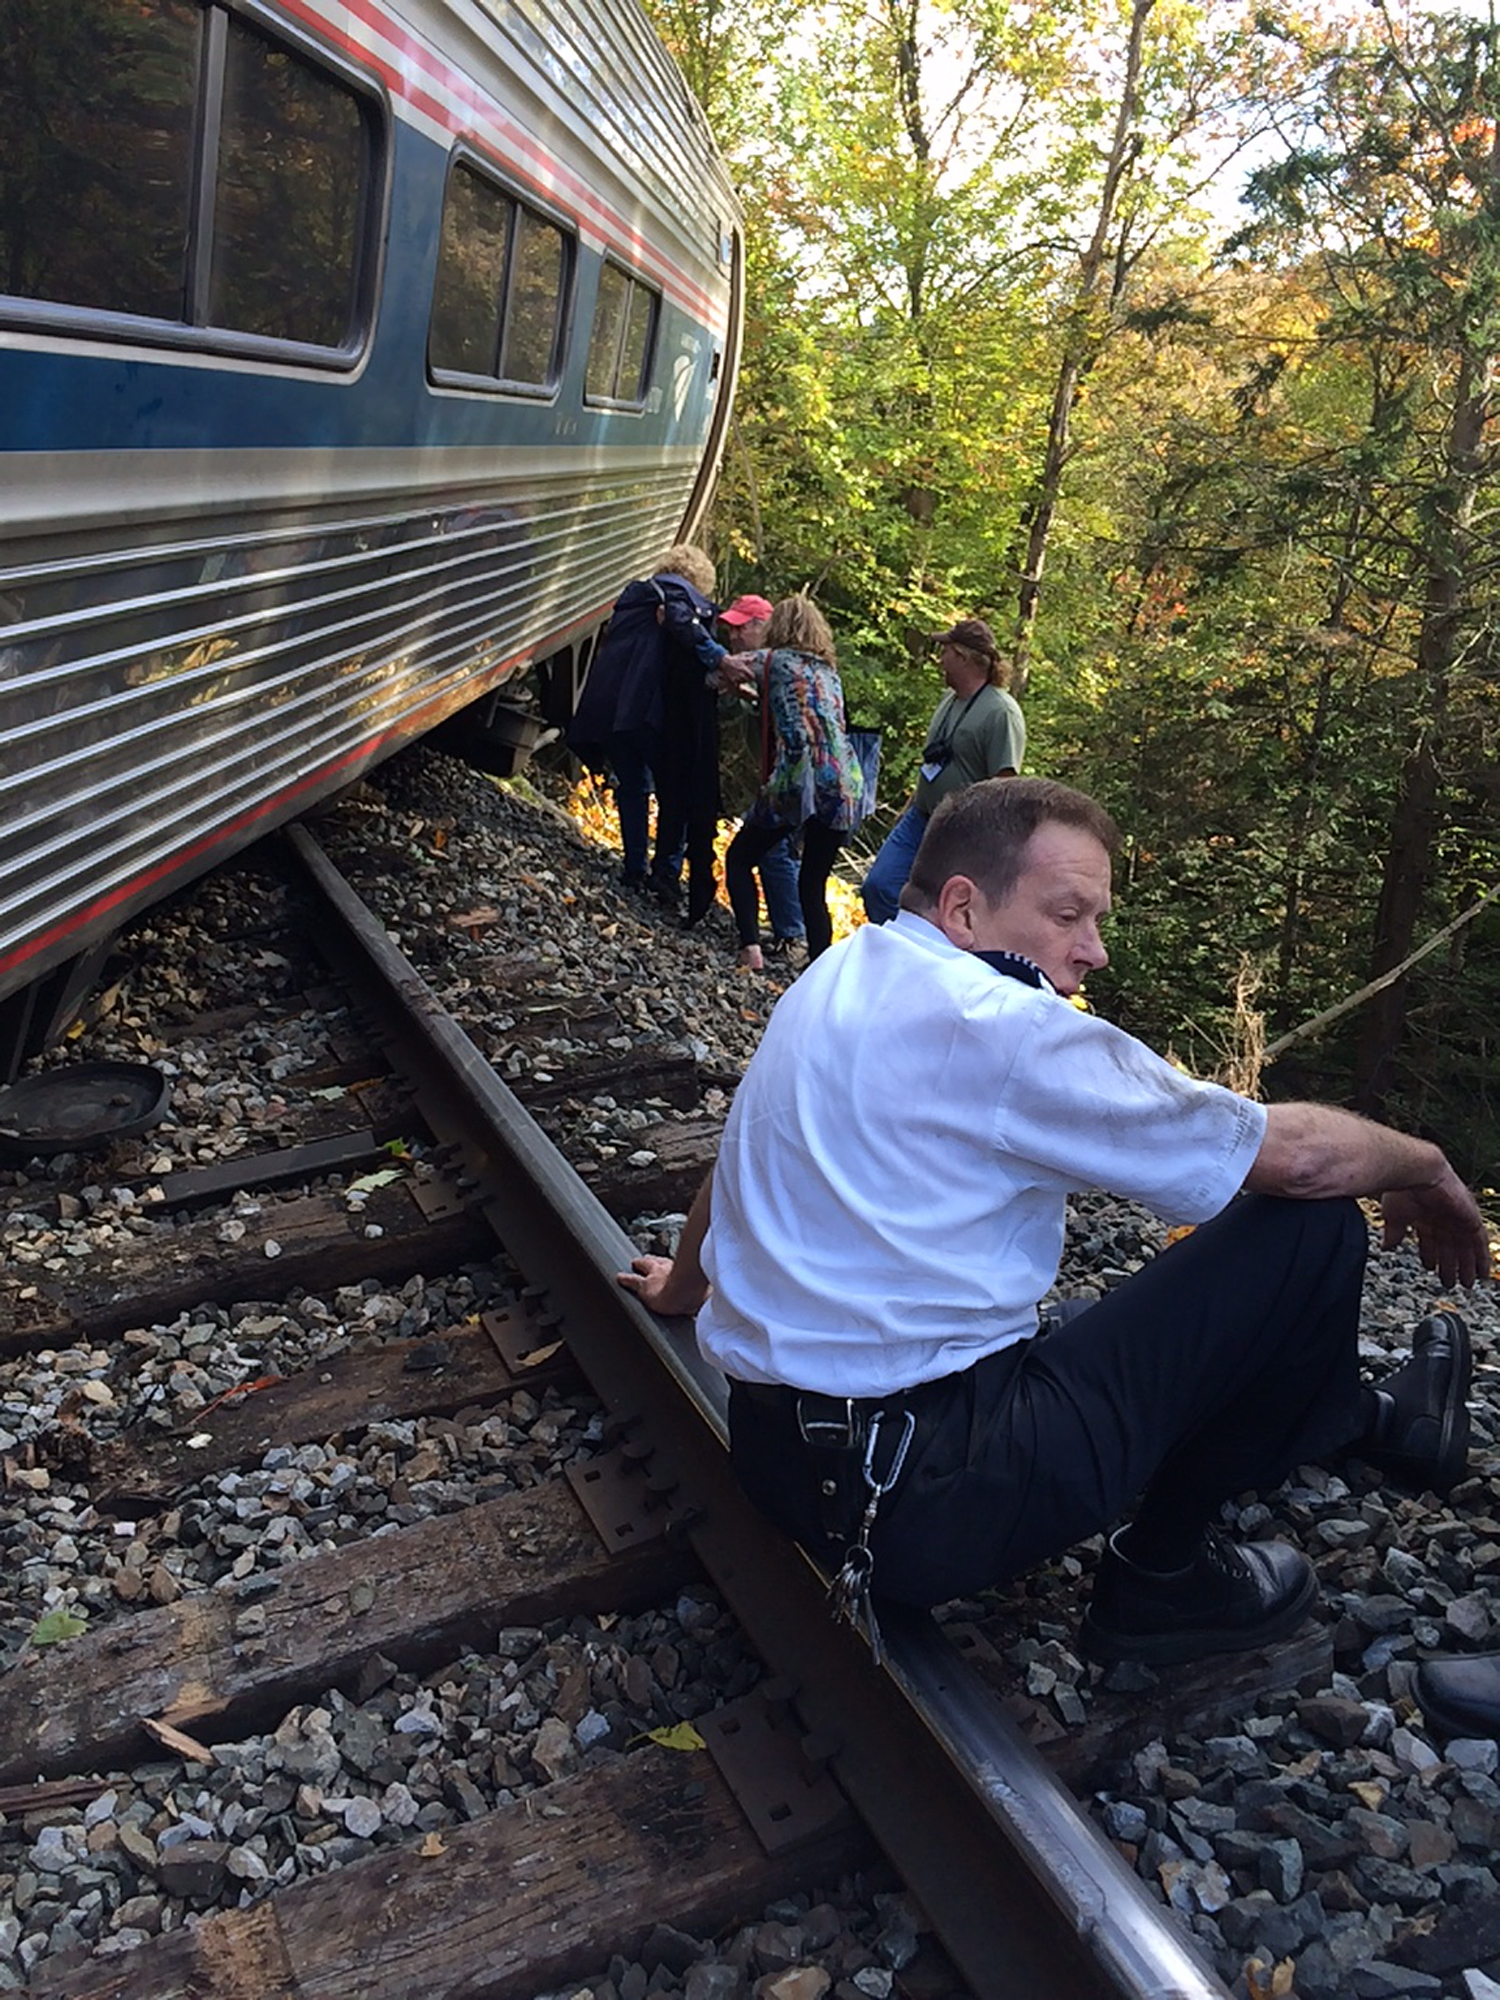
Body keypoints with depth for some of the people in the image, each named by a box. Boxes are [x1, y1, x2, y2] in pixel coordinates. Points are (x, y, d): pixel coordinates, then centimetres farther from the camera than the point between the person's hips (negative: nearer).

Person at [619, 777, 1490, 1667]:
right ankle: (1165, 1572, 12)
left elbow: (745, 1160, 26)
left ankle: (1361, 1418, 44)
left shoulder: (840, 978, 9)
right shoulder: (1002, 1026, -17)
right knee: (1311, 1228, -4)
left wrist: (685, 1283, 44)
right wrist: (1425, 1165, 10)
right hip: (927, 1498, -10)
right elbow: (1293, 1154, -12)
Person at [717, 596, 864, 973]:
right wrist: (759, 691, 32)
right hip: (845, 786, 5)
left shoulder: (775, 660, 7)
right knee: (814, 883, 14)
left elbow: (728, 666, 12)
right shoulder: (830, 672, 22)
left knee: (739, 857, 12)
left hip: (799, 778, -5)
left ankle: (750, 948, -4)